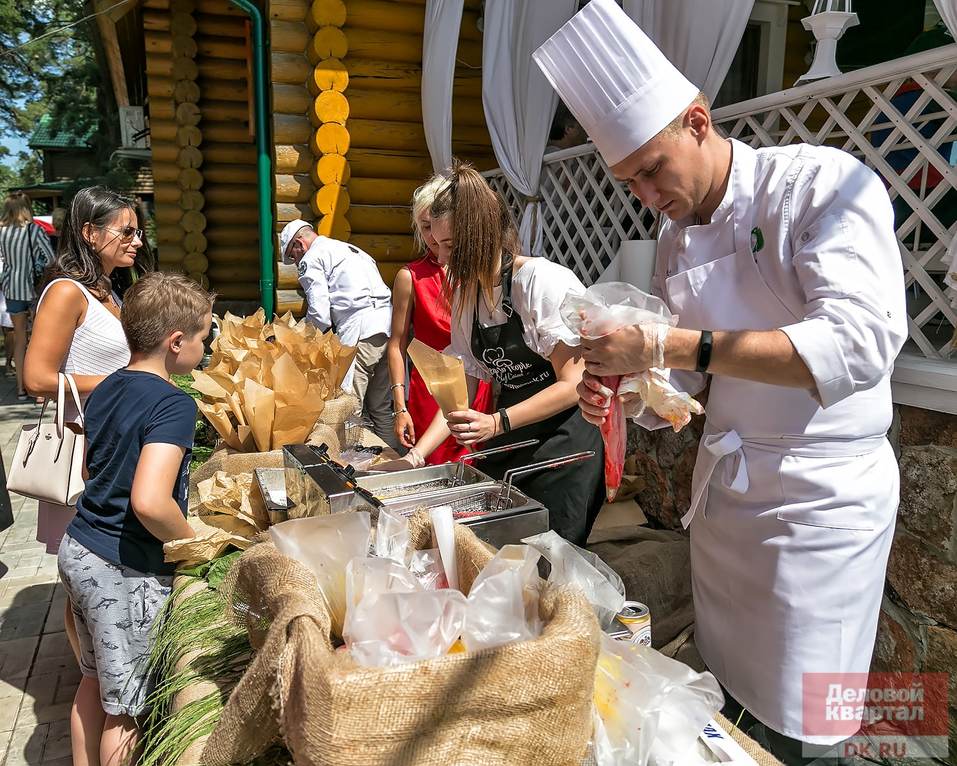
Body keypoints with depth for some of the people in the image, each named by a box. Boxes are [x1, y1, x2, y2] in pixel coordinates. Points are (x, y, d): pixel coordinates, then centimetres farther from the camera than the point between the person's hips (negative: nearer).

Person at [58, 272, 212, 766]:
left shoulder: (105, 390, 3)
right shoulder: (173, 405, -23)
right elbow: (149, 502, -35)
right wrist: (192, 544, -17)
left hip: (77, 551, 8)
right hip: (126, 573, -8)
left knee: (94, 680, 25)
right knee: (126, 708, 10)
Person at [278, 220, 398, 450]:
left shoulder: (311, 259, 6)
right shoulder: (352, 249, 31)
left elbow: (319, 313, -6)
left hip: (360, 331, -8)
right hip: (388, 325, 9)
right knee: (380, 407, 14)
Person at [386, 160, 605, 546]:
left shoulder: (545, 282, -16)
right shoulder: (465, 295, 6)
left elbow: (573, 384, -16)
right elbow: (461, 393, 8)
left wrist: (497, 423, -26)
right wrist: (416, 454, -2)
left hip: (566, 439, -6)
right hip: (507, 441, 6)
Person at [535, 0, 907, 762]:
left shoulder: (823, 183, -15)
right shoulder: (677, 237, 4)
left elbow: (860, 344, -29)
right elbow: (683, 385, 8)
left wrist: (671, 347, -34)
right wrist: (620, 391, -14)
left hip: (821, 494, -6)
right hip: (724, 486, 6)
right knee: (725, 695, 20)